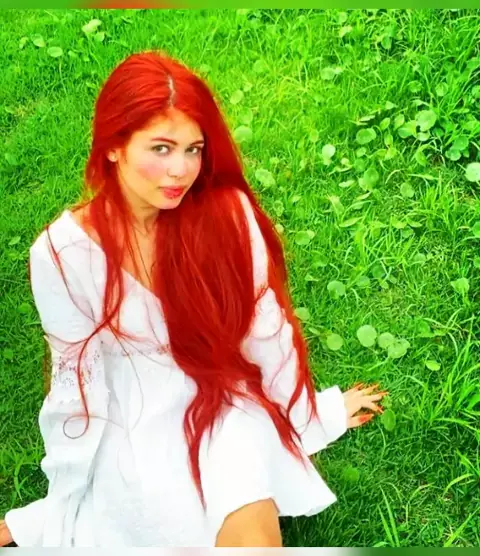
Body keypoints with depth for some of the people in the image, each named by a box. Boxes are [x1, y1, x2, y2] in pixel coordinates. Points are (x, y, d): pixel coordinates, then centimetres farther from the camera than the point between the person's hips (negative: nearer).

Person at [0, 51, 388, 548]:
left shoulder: (226, 213, -15)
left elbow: (265, 326, -2)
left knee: (252, 530, -22)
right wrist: (66, 504, 1)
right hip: (134, 426, 0)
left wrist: (315, 412, 10)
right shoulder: (63, 251, -17)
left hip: (222, 403, 1)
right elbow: (78, 380, -7)